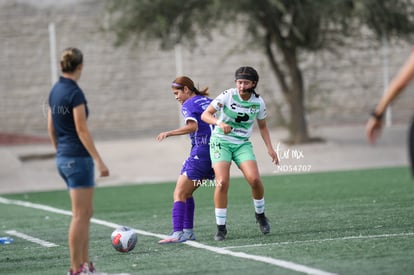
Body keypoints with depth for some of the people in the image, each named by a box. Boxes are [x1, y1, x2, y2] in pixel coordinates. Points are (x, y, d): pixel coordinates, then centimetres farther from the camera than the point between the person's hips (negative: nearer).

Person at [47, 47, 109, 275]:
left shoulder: (55, 91, 10)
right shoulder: (75, 93, -16)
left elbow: (51, 128, 16)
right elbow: (82, 130, -19)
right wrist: (99, 161, -18)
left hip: (63, 157, 9)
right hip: (78, 158, -9)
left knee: (85, 213, 14)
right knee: (80, 216, -4)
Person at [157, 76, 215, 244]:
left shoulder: (188, 105, -5)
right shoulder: (208, 101, 18)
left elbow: (192, 126, -22)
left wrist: (168, 133, -23)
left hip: (200, 153, -8)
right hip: (215, 152, 8)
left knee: (179, 194, -10)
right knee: (187, 192, 16)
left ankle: (177, 234, -23)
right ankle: (188, 231, 13)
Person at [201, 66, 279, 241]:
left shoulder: (258, 102, -3)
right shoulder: (228, 95, -13)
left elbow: (262, 126, 14)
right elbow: (205, 115, -15)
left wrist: (270, 148, 5)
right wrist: (219, 123, -34)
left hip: (243, 144, 2)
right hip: (221, 142, -2)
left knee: (254, 179, -18)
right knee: (222, 182, -19)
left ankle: (260, 215, 11)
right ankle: (221, 227, -7)